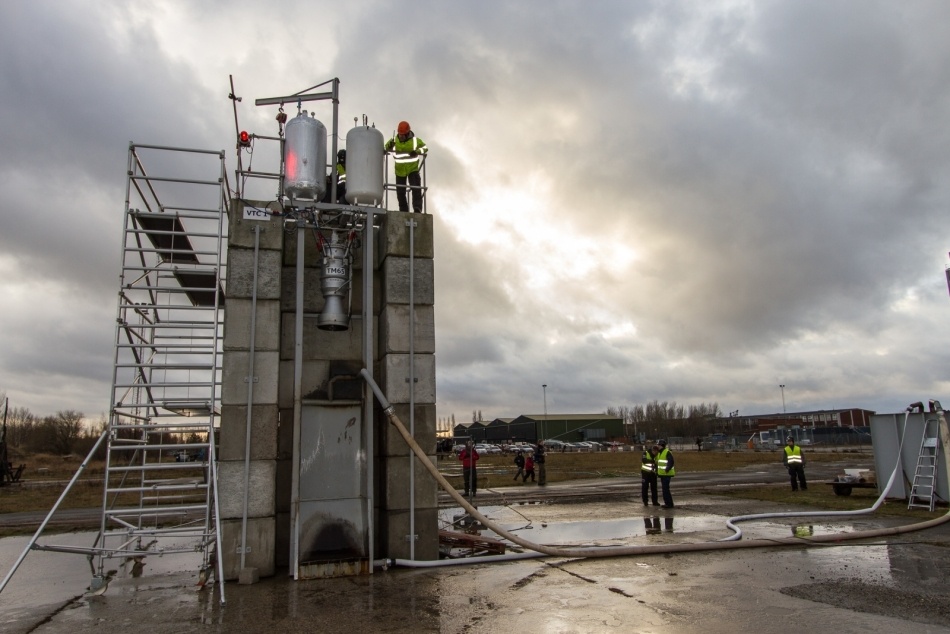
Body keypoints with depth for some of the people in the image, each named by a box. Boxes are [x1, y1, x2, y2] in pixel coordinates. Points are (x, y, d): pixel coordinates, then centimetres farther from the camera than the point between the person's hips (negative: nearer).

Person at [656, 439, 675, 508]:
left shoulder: (667, 452, -13)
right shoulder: (660, 453, 16)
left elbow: (671, 462, -22)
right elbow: (658, 462, 25)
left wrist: (667, 469, -29)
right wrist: (657, 470, 22)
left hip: (666, 473, -10)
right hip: (662, 474, 10)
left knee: (666, 488, -11)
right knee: (664, 488, 12)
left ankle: (669, 504, -7)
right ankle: (667, 503, 18)